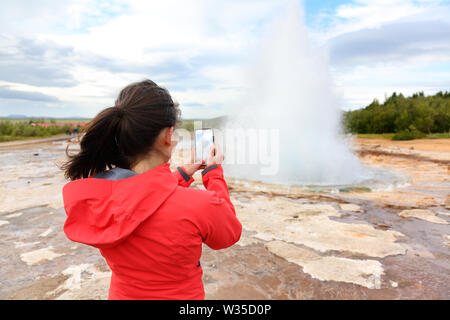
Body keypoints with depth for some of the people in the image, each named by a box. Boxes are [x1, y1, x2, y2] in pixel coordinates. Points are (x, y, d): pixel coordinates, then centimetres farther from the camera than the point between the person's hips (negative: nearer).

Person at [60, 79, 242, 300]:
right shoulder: (199, 206, -33)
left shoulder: (86, 197, -17)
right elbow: (230, 234, -10)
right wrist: (214, 172, -2)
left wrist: (182, 174, 7)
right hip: (181, 294, -4)